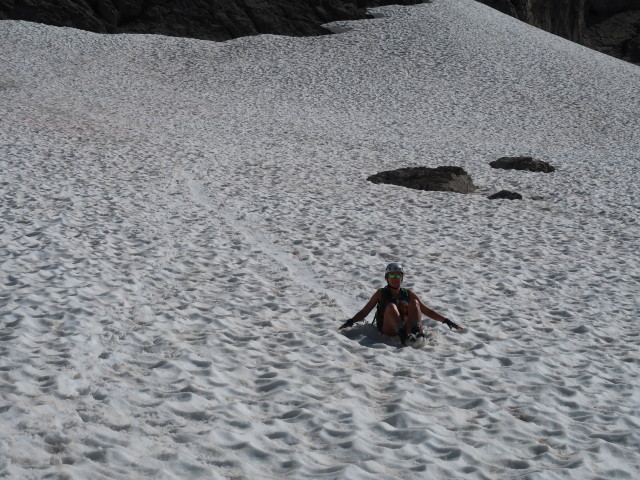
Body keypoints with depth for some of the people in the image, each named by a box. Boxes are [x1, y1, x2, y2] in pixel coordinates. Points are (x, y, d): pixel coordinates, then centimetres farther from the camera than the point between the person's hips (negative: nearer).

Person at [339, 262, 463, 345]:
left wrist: (446, 321, 9)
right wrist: (350, 321, -12)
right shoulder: (381, 294, 11)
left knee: (414, 303, -17)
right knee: (391, 306, -28)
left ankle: (417, 333, -39)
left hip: (407, 327, 2)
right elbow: (365, 311, 6)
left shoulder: (408, 294, 17)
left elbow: (427, 311, 17)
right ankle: (404, 336, -50)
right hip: (388, 331, -2)